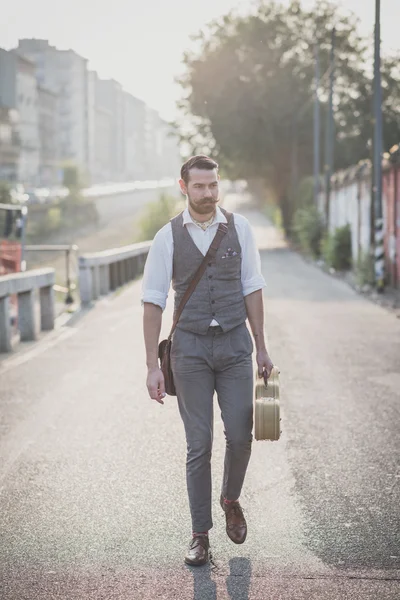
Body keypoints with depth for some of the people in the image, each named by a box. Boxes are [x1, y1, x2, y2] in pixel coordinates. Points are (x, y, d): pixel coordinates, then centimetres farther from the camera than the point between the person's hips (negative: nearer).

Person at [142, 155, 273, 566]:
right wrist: (152, 366, -8)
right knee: (199, 445, 0)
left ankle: (231, 500, 29)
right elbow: (153, 303, -4)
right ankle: (200, 535, 12)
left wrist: (261, 347, 6)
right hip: (190, 346, -1)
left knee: (240, 435, -2)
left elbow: (252, 288, 7)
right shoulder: (168, 237, -4)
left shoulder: (238, 227, 2)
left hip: (235, 344, 2)